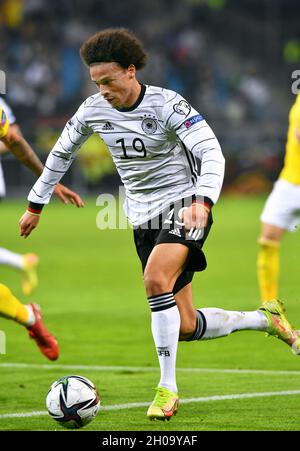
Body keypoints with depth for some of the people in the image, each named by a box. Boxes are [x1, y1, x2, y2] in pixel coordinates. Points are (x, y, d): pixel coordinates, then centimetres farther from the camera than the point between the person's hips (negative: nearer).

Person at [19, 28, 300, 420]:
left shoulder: (167, 104, -16)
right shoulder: (93, 111, 0)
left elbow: (212, 152, -23)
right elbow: (61, 153, 16)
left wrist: (203, 201, -39)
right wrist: (36, 205, 19)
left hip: (184, 206, -6)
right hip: (144, 218, 6)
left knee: (155, 278, -33)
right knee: (185, 327, 1)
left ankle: (168, 388, -26)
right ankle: (266, 319, 26)